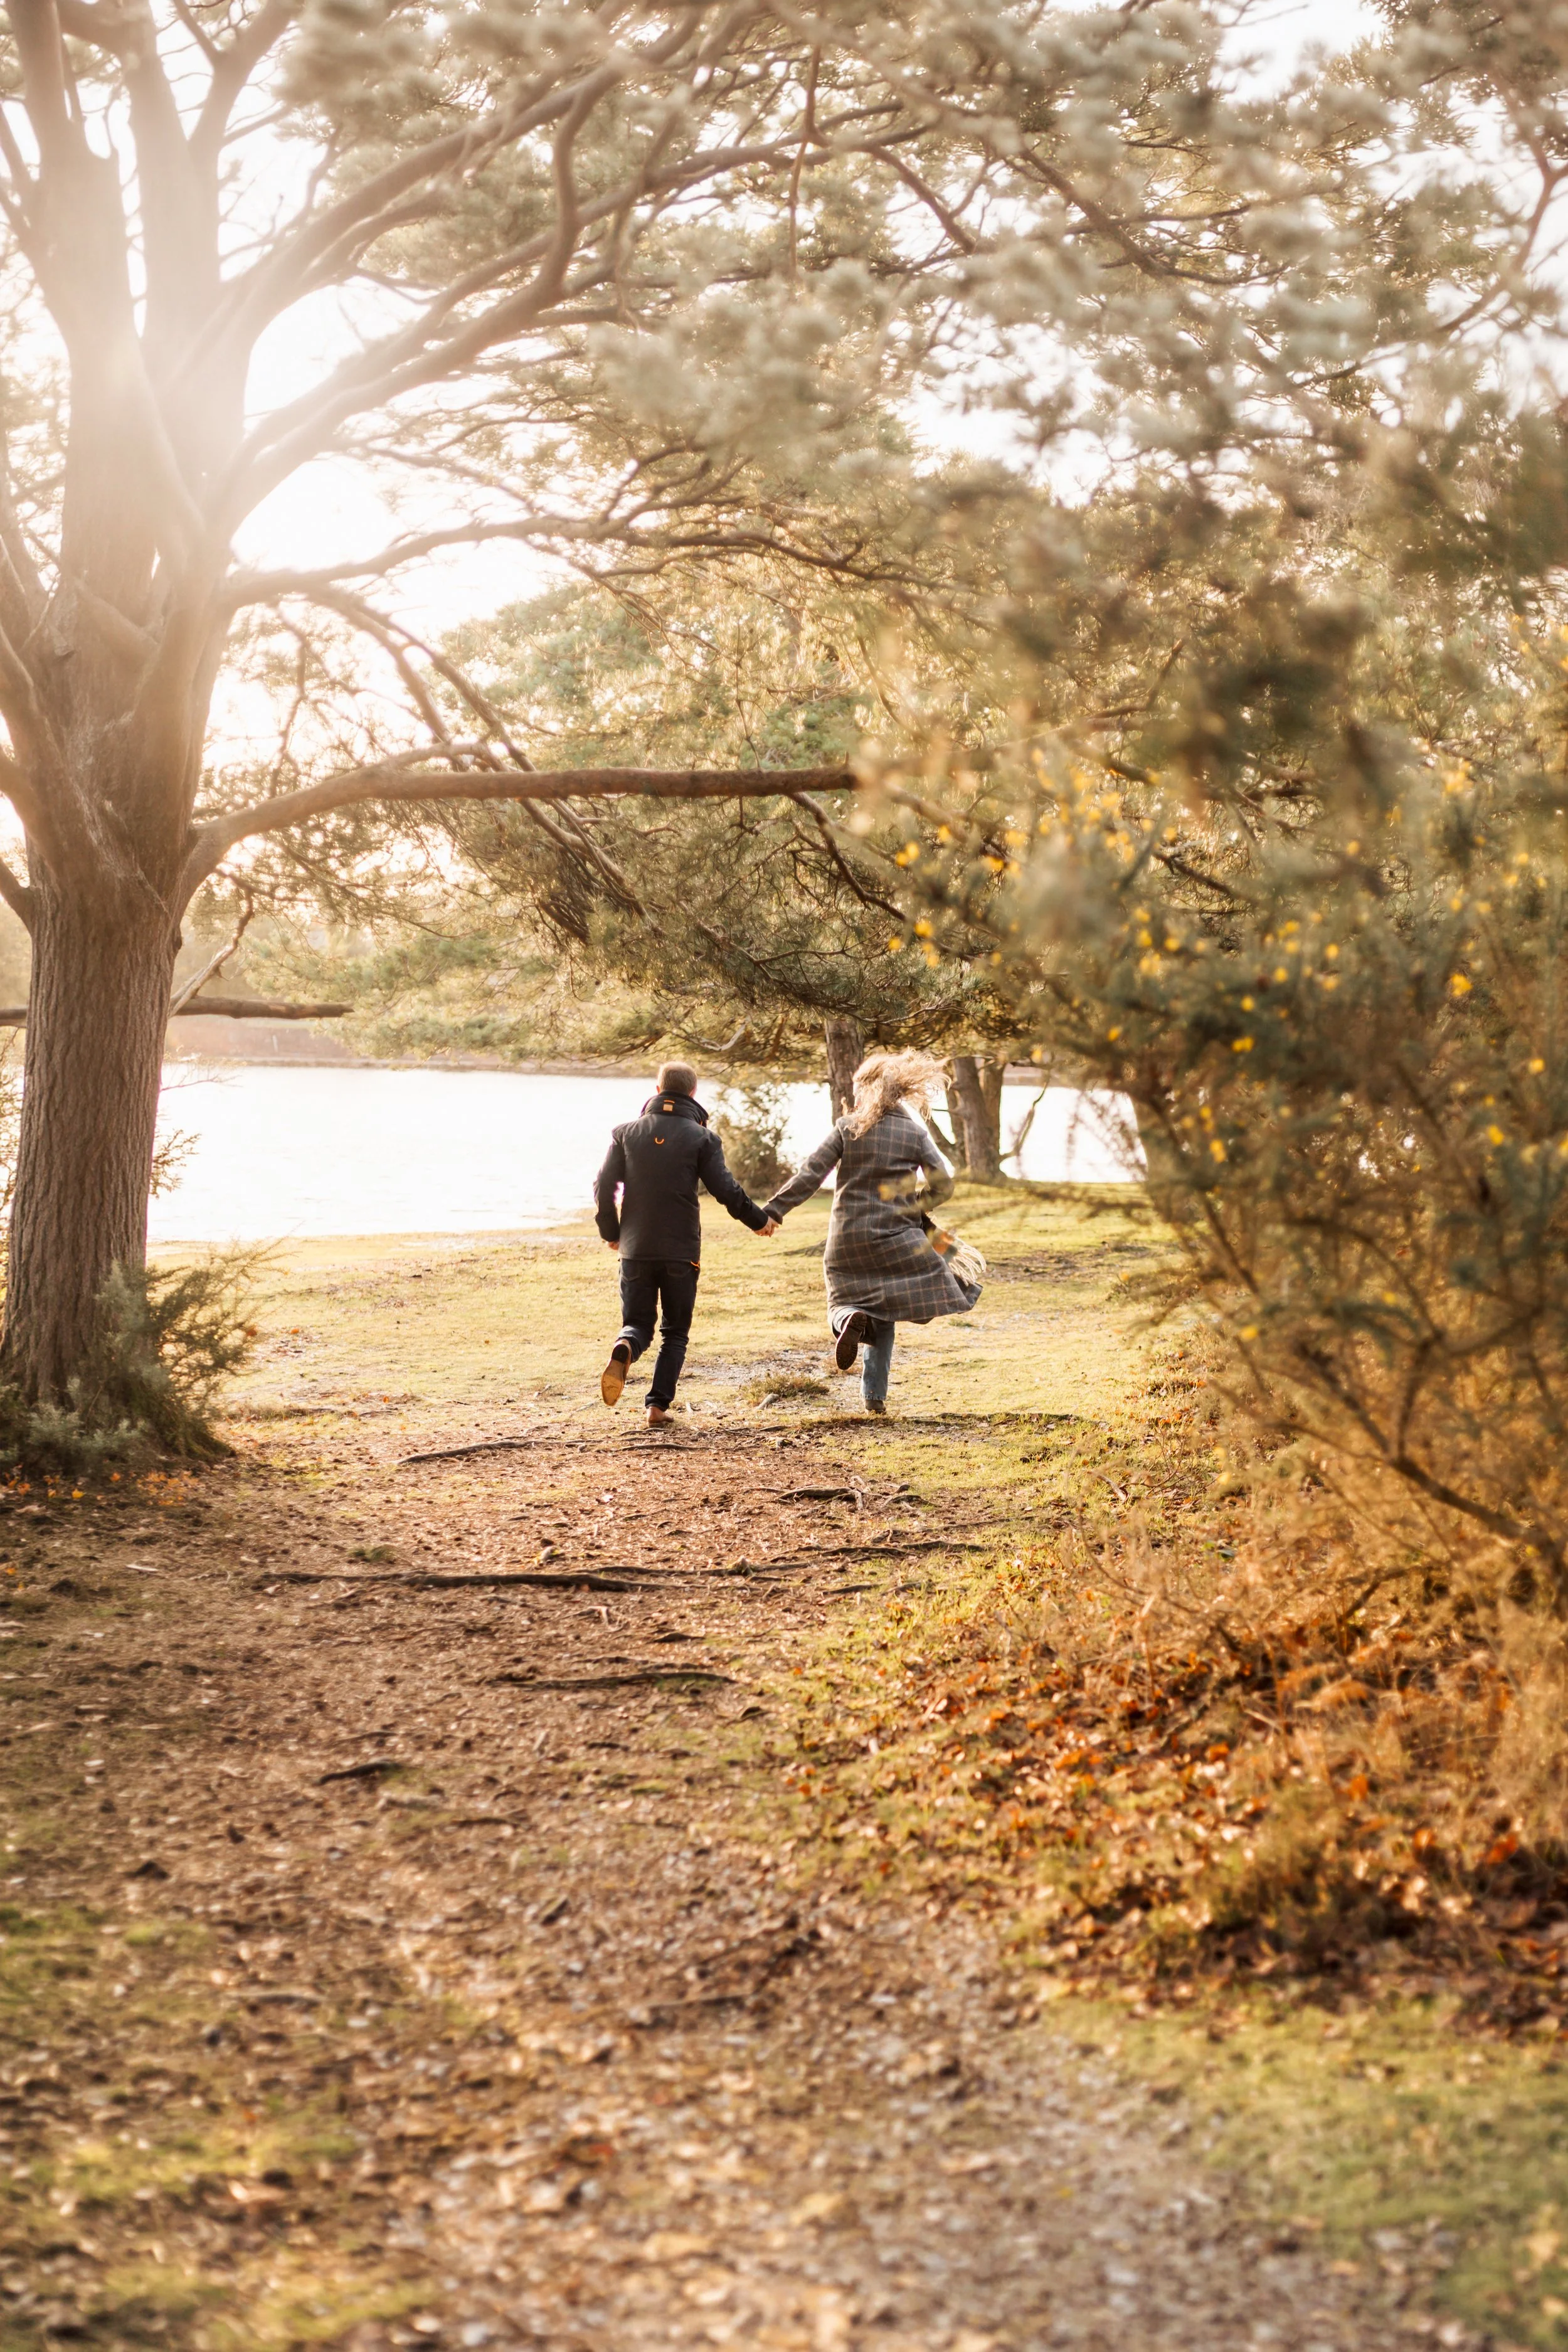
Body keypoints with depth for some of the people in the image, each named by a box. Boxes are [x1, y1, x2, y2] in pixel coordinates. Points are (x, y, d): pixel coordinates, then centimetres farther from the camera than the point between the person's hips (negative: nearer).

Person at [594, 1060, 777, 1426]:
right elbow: (726, 1190, -8)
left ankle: (624, 1349, -25)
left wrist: (611, 1233, 15)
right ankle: (658, 1404, 0)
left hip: (635, 1249, 2)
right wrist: (759, 1220, 8)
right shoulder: (701, 1137, -4)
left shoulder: (627, 1133, 4)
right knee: (675, 1333, 11)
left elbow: (603, 1187, 1)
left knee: (638, 1323, 11)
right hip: (681, 1252, -2)